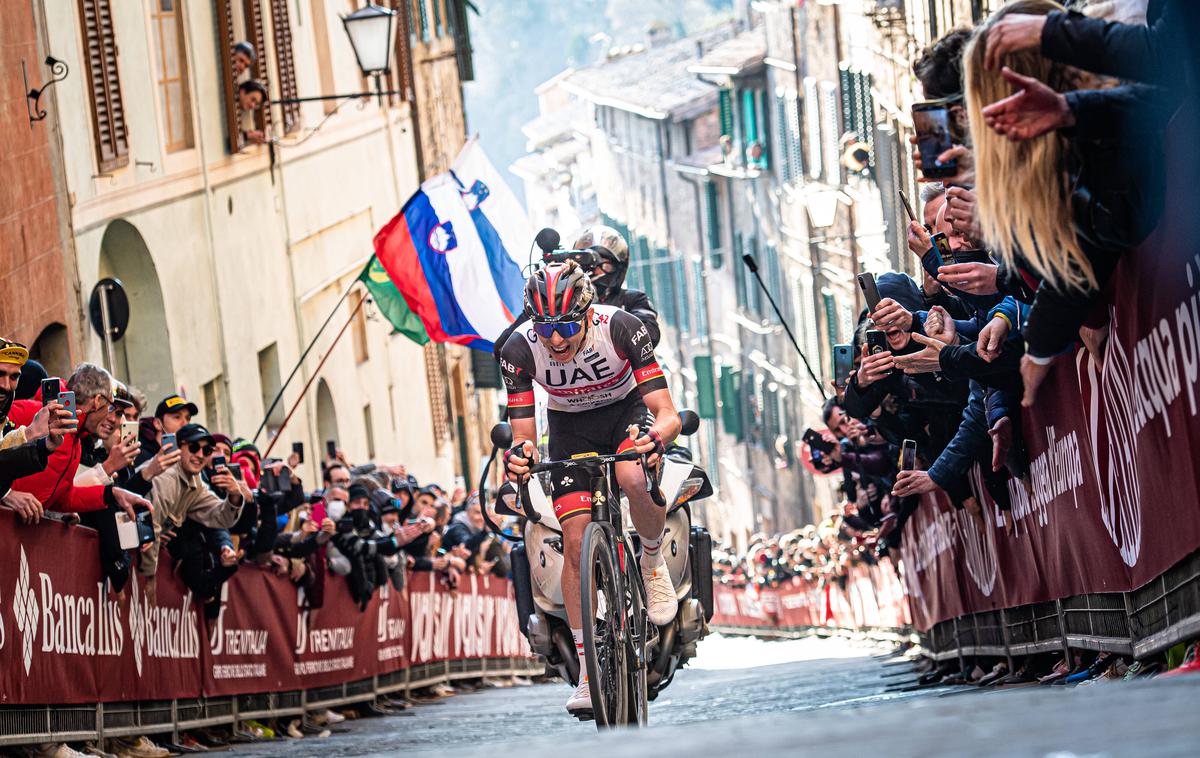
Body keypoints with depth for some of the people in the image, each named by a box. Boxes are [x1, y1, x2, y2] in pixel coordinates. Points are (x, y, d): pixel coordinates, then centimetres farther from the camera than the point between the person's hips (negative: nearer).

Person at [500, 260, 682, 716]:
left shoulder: (621, 328, -32)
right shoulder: (520, 349, -27)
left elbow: (667, 413, -32)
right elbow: (523, 435, -21)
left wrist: (659, 435, -56)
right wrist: (519, 455, -46)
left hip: (627, 413, -2)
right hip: (570, 429, 2)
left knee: (633, 479, -36)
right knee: (576, 541, -11)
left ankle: (653, 560, -4)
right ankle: (587, 671, -4)